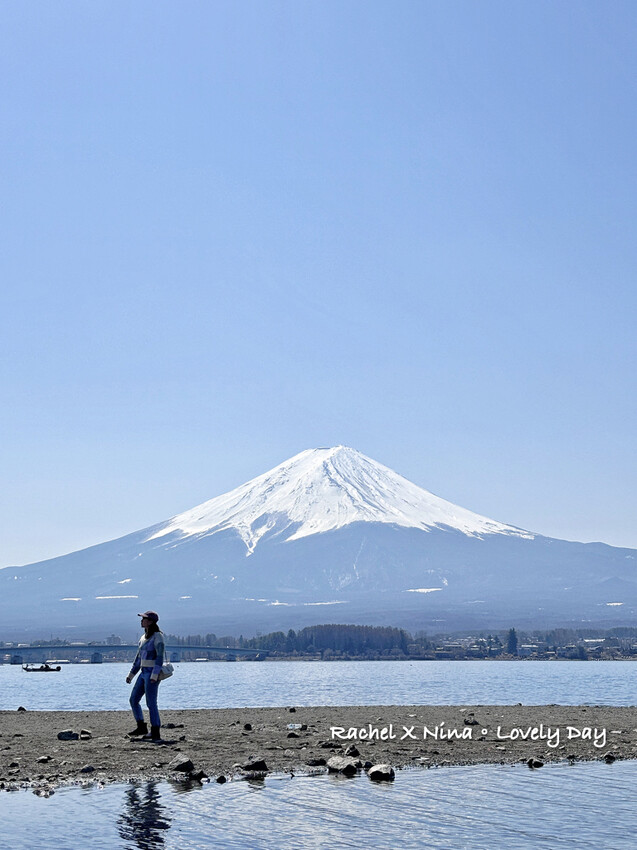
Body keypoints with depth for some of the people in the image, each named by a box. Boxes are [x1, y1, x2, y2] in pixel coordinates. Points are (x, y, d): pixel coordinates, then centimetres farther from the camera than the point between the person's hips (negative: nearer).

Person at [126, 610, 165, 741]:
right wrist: (131, 674, 19)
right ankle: (141, 727, 20)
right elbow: (139, 657, 20)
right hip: (144, 673, 9)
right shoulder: (144, 637, 14)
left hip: (153, 673, -9)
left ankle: (155, 733, -2)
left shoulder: (157, 636, -12)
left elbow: (160, 656, -19)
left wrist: (154, 675, -26)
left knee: (151, 703, -8)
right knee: (133, 699, 9)